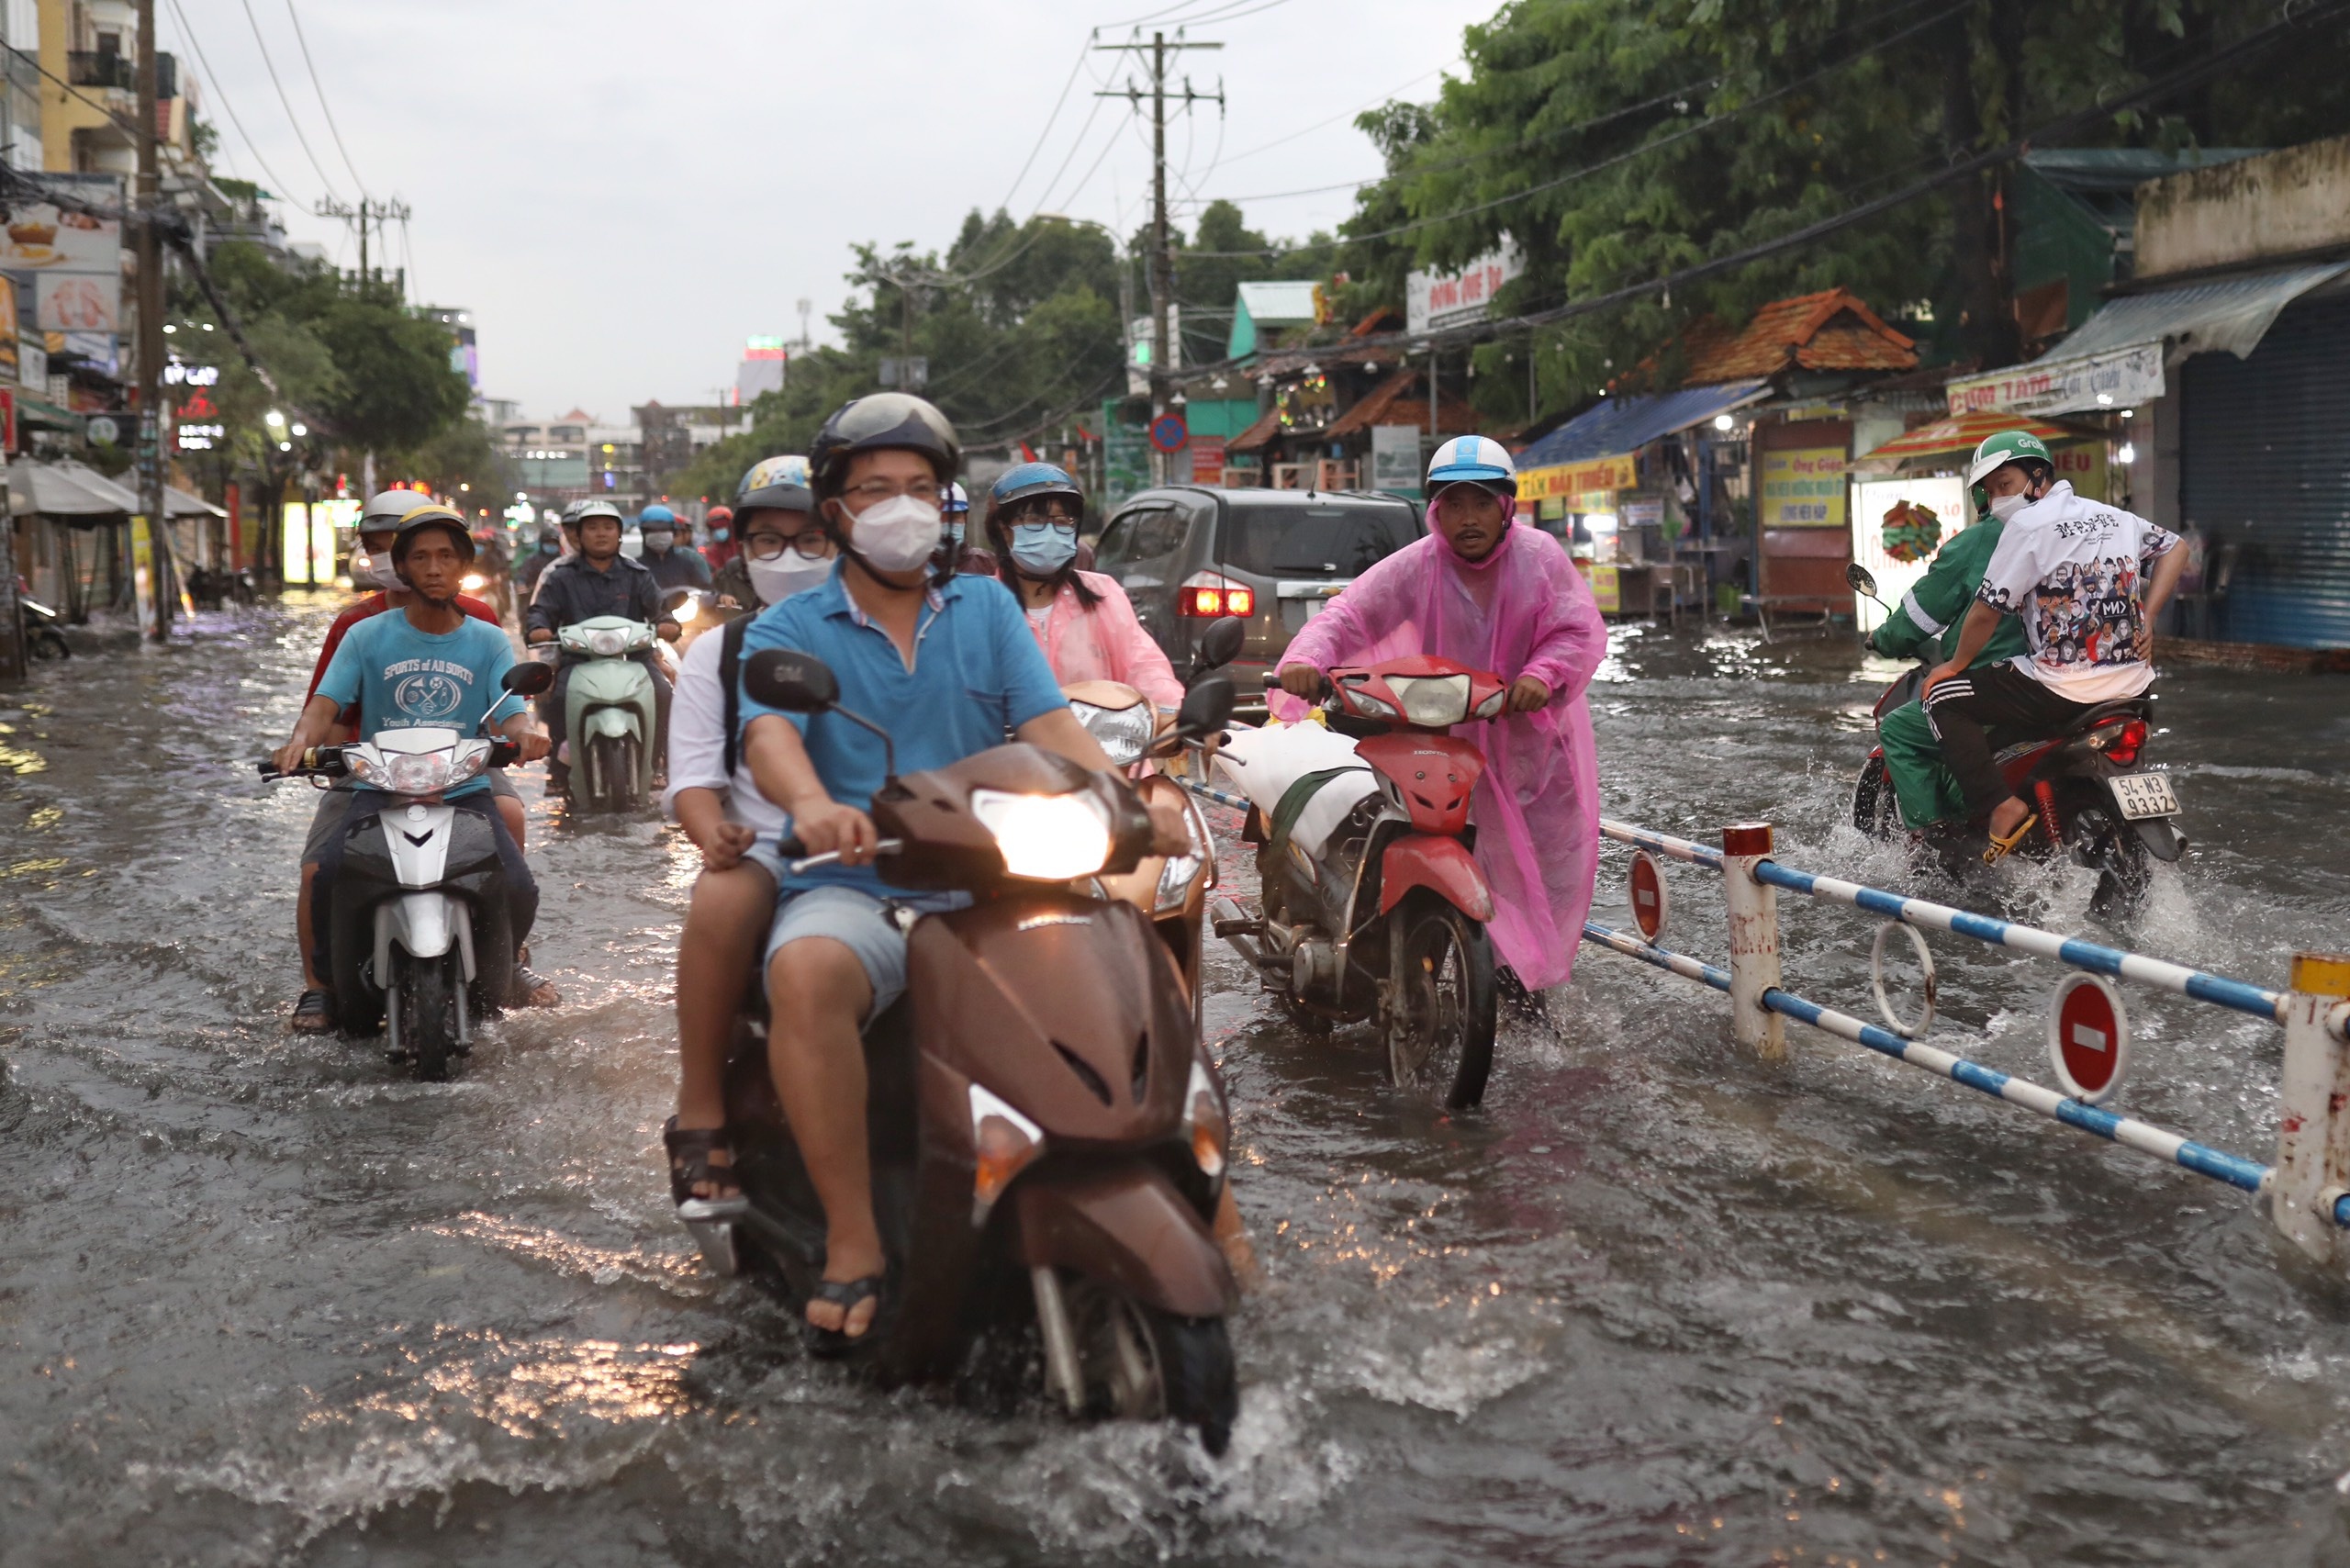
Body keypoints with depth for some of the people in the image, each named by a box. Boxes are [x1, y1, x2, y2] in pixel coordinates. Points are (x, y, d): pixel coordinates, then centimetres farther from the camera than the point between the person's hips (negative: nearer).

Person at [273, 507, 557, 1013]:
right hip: (380, 790, -1)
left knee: (519, 889, -22)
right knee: (326, 873, -29)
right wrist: (301, 740, -28)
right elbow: (325, 703, -4)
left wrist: (527, 733, -29)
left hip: (466, 791, 1)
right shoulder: (366, 636, 6)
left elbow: (512, 712, -4)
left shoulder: (489, 642, 9)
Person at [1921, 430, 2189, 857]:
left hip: (2063, 690, -8)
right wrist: (2145, 619, 19)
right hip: (2131, 685, 8)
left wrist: (1955, 665, 6)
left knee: (1944, 699, 0)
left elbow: (1987, 612, -9)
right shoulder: (2115, 517, 14)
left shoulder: (2028, 525, -8)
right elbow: (2174, 548, 26)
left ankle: (1999, 806, -13)